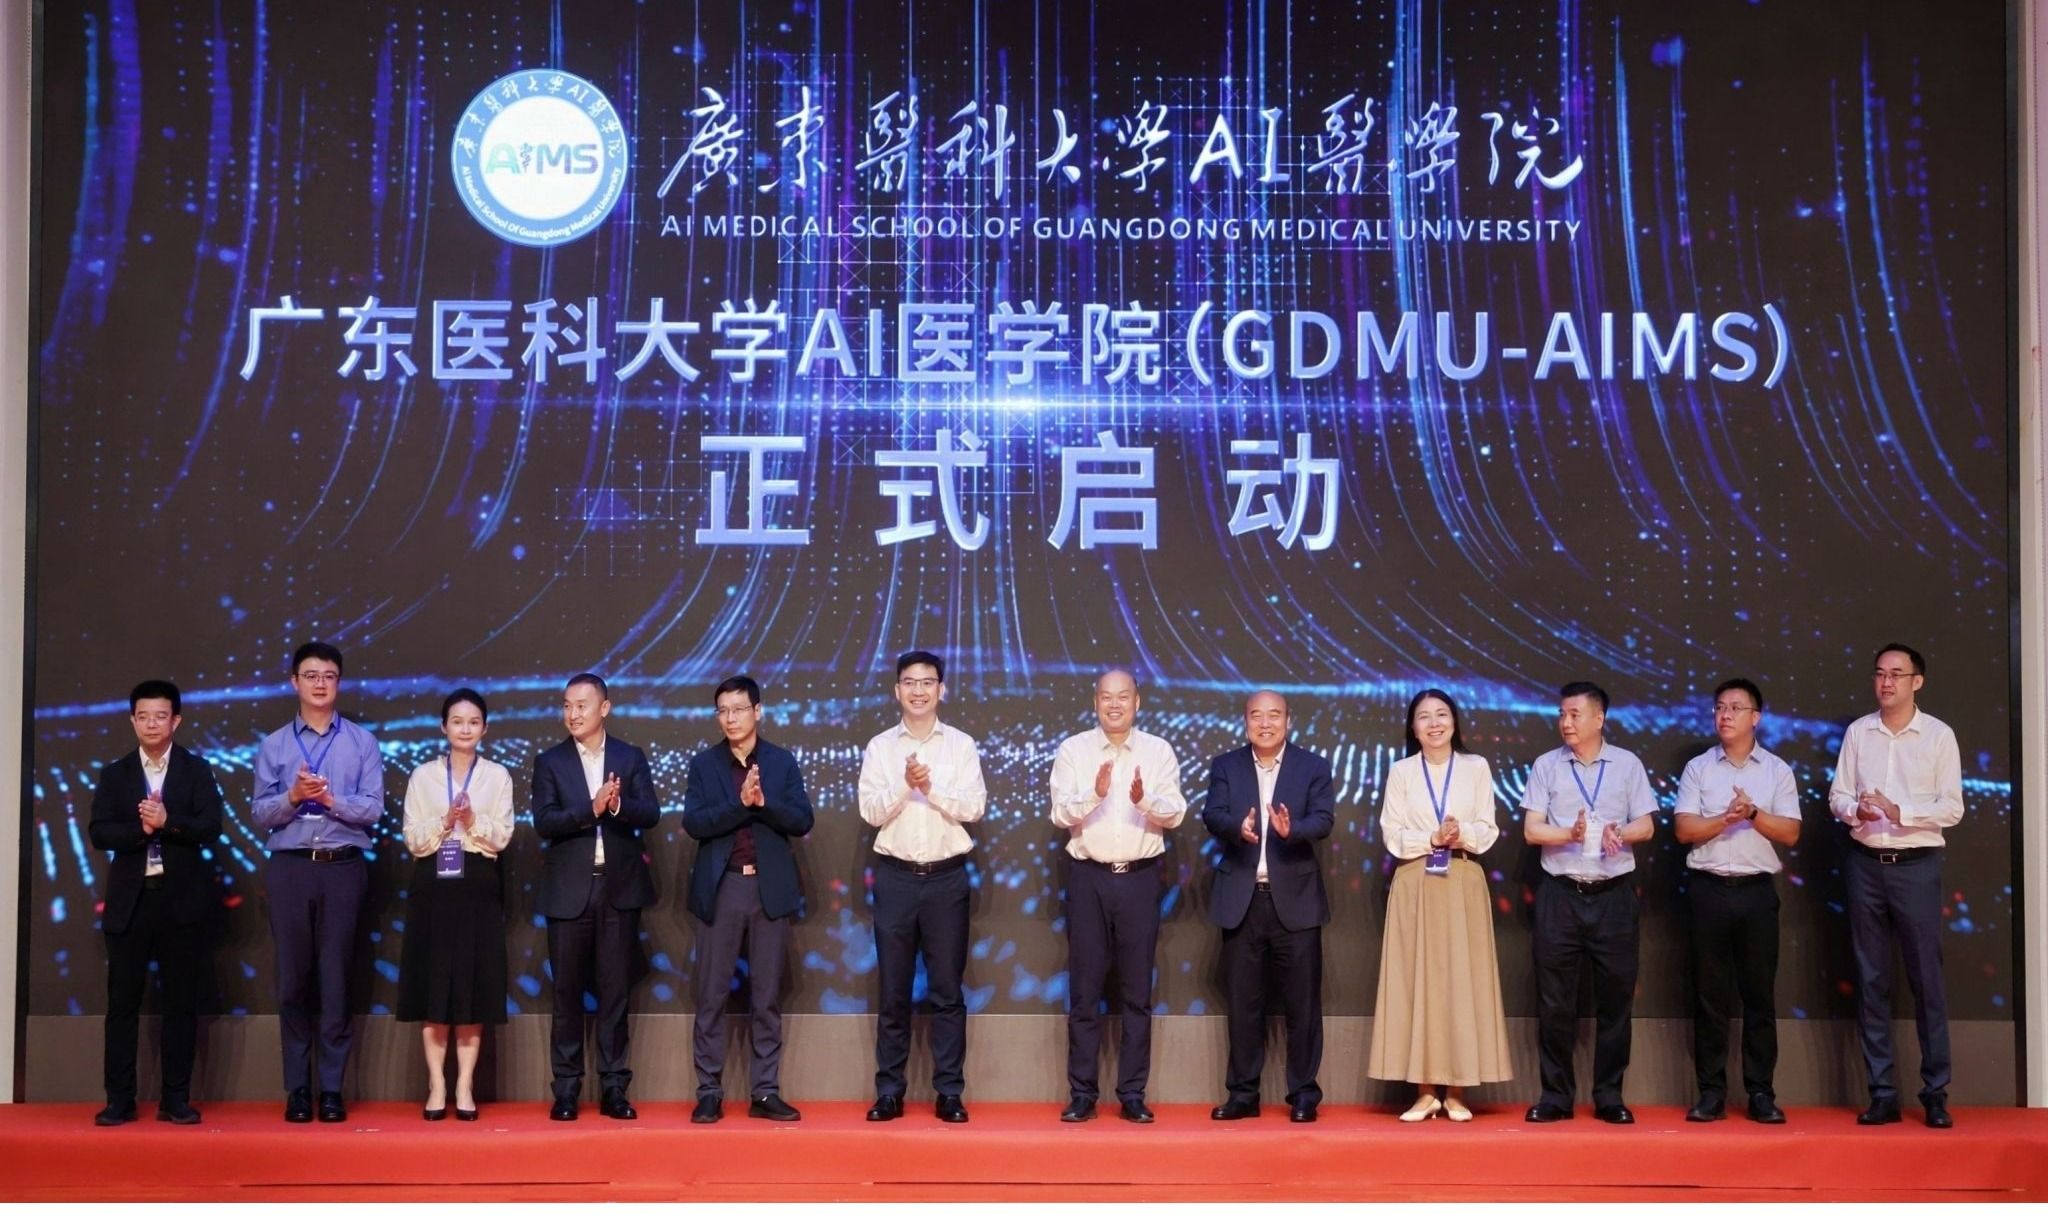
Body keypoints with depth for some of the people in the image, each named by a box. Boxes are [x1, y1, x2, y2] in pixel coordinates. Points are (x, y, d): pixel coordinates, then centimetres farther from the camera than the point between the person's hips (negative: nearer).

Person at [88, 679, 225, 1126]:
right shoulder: (114, 774, 8)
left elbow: (211, 827, -7)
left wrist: (168, 822, -21)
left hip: (182, 897, -1)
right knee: (122, 1001, 1)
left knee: (182, 1001, 2)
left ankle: (176, 1099, 8)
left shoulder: (196, 769, 4)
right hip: (129, 898, 1)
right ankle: (119, 1099, 6)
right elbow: (99, 833, -2)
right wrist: (140, 829, -18)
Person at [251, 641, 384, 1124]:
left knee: (336, 978, 0)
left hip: (343, 868, -1)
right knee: (293, 977, 3)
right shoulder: (273, 745, 9)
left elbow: (372, 809, -1)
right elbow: (259, 813, 3)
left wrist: (330, 798, -16)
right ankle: (297, 1089, 9)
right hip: (289, 868, 1)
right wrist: (293, 797, -14)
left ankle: (332, 1089, 4)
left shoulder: (362, 742, 6)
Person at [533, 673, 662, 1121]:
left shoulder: (631, 758, 7)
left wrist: (619, 805, -24)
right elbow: (544, 822, -8)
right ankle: (566, 1089, 8)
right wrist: (591, 808, -22)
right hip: (569, 890, 0)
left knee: (615, 989, 3)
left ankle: (614, 1088, 8)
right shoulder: (549, 762, 5)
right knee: (567, 991, 3)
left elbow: (650, 814, -4)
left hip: (620, 887, 1)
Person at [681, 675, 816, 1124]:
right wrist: (740, 802, -19)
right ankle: (709, 1092, 7)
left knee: (768, 995, 5)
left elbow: (802, 821, -1)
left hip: (770, 888, 1)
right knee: (712, 994, 1)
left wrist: (763, 802, -17)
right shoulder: (703, 764, 5)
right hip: (720, 888, -1)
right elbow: (693, 823, -7)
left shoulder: (782, 762, 6)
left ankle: (766, 1092, 10)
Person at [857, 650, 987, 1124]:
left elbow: (974, 807, -5)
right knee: (893, 989, 5)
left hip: (947, 876, 0)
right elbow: (871, 811, -4)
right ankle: (889, 1092, 11)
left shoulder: (961, 745, 4)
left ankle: (949, 1092, 8)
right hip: (896, 875, 0)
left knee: (947, 989, 3)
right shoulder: (879, 747, 4)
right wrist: (905, 784, -19)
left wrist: (932, 787, -18)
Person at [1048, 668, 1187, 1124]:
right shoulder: (1072, 750, 1)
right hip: (1089, 877, 0)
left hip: (1140, 878, 1)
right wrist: (1094, 794, -25)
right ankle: (1082, 1094, 10)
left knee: (1138, 992, 5)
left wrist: (1145, 801, -25)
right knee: (1084, 991, 3)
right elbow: (1060, 814, -6)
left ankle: (1133, 1095, 11)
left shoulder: (1158, 751, 3)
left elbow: (1175, 813, -4)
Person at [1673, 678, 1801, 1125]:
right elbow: (1684, 829, -3)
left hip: (1756, 890, 0)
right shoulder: (1698, 768, 6)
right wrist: (1727, 818, -15)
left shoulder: (1776, 770, 6)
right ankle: (1711, 1091, 8)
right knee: (1710, 992, 3)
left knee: (1759, 992, 3)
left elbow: (1790, 833, -1)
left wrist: (1753, 813, -15)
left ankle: (1761, 1092, 9)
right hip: (1709, 888, 0)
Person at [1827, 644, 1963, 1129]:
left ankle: (1935, 1093, 6)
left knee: (1926, 978, 0)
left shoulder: (1939, 735, -2)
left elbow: (1952, 809, -5)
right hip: (1866, 864, 3)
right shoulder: (1857, 732, 6)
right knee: (1871, 979, 4)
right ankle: (1882, 1093, 10)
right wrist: (1855, 809, -16)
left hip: (1916, 866, -3)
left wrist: (1899, 811, -18)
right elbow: (1837, 796, 6)